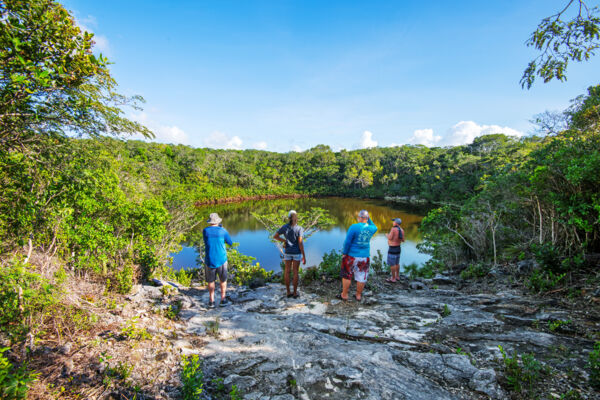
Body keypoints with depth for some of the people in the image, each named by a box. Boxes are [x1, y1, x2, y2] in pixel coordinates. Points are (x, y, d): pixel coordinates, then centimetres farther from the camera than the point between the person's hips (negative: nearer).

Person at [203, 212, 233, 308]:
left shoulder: (205, 231, -5)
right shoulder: (223, 231, -8)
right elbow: (230, 243, 7)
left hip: (209, 261, 1)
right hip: (221, 260, -1)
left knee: (211, 281, 18)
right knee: (223, 280, 18)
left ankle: (211, 301, 21)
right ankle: (223, 299, 22)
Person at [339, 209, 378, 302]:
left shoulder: (354, 227, -17)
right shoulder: (371, 229, -2)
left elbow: (347, 242, -17)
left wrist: (344, 253, -6)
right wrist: (369, 219, 17)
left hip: (351, 256, -4)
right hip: (365, 257, 4)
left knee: (347, 276, 9)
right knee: (361, 277, 14)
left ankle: (344, 295, 18)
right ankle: (358, 295, 25)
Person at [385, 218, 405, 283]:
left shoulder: (393, 229, -20)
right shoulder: (402, 230, 2)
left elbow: (390, 238, -23)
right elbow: (403, 240, 7)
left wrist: (387, 235, -2)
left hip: (392, 249, -8)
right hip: (398, 248, 8)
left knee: (392, 264, 0)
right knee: (397, 263, 19)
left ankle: (393, 279, 5)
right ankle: (397, 276, 29)